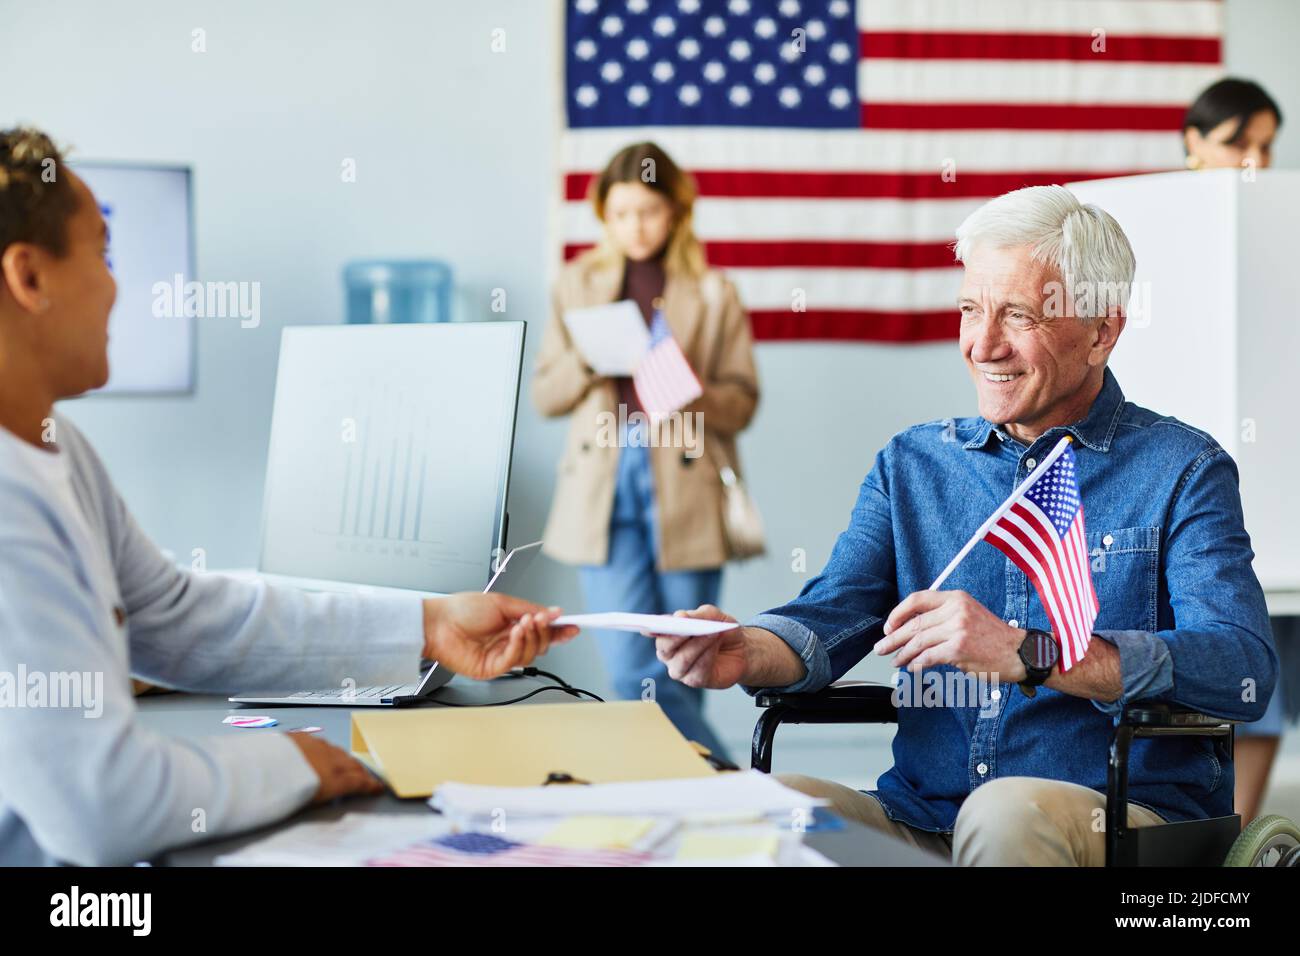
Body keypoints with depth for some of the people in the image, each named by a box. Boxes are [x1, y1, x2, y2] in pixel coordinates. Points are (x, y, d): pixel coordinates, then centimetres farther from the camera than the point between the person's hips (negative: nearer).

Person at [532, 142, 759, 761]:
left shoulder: (713, 294, 7)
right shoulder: (579, 285, 12)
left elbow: (743, 402, 6)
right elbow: (544, 395, 13)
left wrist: (697, 393, -14)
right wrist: (585, 362, -7)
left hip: (684, 493, -1)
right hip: (604, 492, 1)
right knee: (632, 672, -12)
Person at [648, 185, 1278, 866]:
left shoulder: (1181, 470, 1)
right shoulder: (910, 464, 17)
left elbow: (1243, 669, -14)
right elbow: (829, 616, 4)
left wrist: (1027, 654, -25)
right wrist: (743, 651, -20)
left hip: (1127, 817, -3)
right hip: (919, 819, 3)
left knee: (1009, 811, -36)